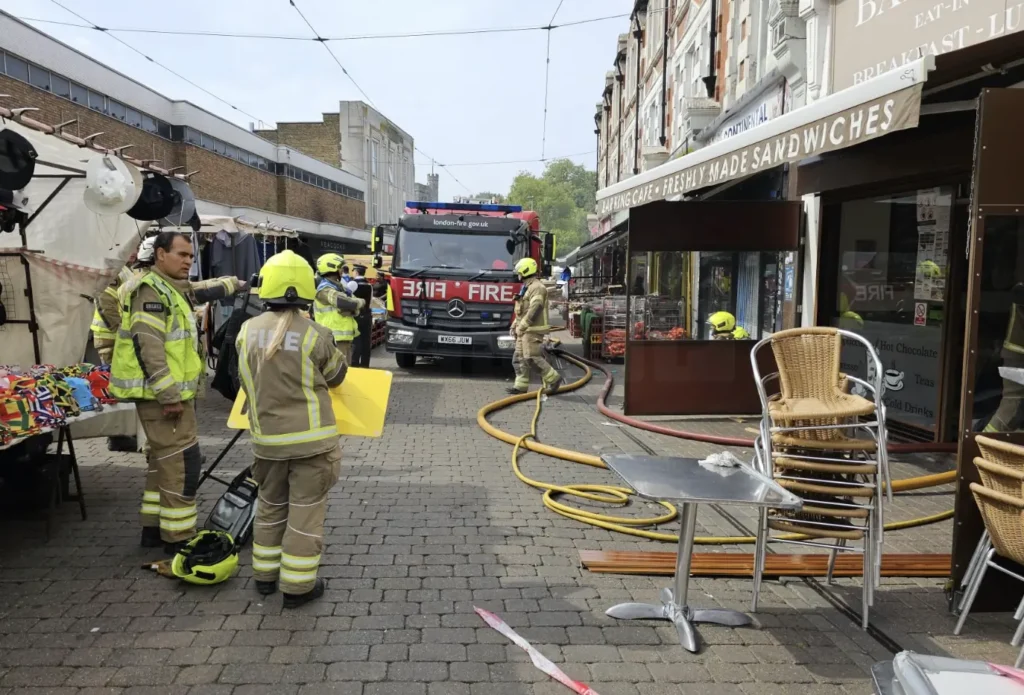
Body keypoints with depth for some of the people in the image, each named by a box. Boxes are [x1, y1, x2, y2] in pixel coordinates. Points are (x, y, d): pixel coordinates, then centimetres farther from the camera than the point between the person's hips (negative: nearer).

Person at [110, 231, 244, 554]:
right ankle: (178, 539, -3)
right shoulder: (150, 290, -16)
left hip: (172, 392, 11)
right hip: (161, 394, -11)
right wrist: (169, 395, -26)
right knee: (182, 461, -9)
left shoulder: (173, 289, 16)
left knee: (163, 459, 18)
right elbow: (148, 346, -24)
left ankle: (154, 527, 28)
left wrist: (237, 284, 48)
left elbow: (204, 291, 38)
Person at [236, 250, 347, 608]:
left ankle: (265, 574, 34)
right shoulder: (315, 334, -15)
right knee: (305, 511, 7)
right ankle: (297, 585, 15)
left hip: (266, 438, 4)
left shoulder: (248, 331, -4)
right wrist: (334, 351, 20)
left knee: (270, 506, 22)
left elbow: (247, 380, 9)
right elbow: (336, 375, 2)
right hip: (310, 438, -4)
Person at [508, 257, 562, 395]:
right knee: (519, 358, 6)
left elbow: (534, 310, -24)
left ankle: (553, 378, -2)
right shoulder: (526, 287, 20)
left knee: (532, 358, -13)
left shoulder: (537, 287, -14)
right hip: (525, 330, 10)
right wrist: (514, 326, 18)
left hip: (533, 330, -10)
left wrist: (521, 327, -23)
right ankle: (521, 386, 8)